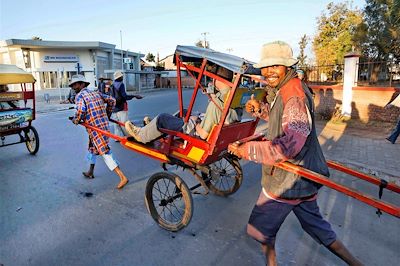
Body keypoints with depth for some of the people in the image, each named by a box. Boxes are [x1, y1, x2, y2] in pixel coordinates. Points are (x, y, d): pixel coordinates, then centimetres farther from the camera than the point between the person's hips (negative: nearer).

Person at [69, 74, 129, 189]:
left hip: (95, 129, -9)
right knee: (92, 148, 26)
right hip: (104, 125, 9)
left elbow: (81, 110, -25)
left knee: (105, 153, -8)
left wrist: (76, 120, -6)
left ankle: (122, 177, -12)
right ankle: (90, 172, 41)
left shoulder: (80, 96, -7)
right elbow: (112, 100, 16)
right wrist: (107, 114, 24)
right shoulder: (96, 92, 15)